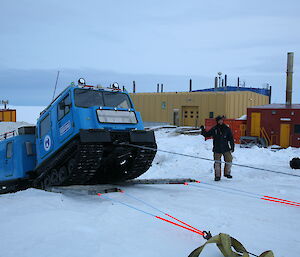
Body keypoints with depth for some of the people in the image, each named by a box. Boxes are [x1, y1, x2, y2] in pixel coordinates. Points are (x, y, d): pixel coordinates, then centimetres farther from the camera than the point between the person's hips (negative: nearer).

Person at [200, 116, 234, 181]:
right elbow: (207, 134, 8)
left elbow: (231, 138, 6)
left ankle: (227, 173, 24)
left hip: (226, 149, 1)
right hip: (217, 149, -1)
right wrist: (203, 130, -8)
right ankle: (217, 176, 13)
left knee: (229, 160, 3)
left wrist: (232, 147, 2)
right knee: (217, 163, 1)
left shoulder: (227, 129, 2)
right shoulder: (214, 129, 1)